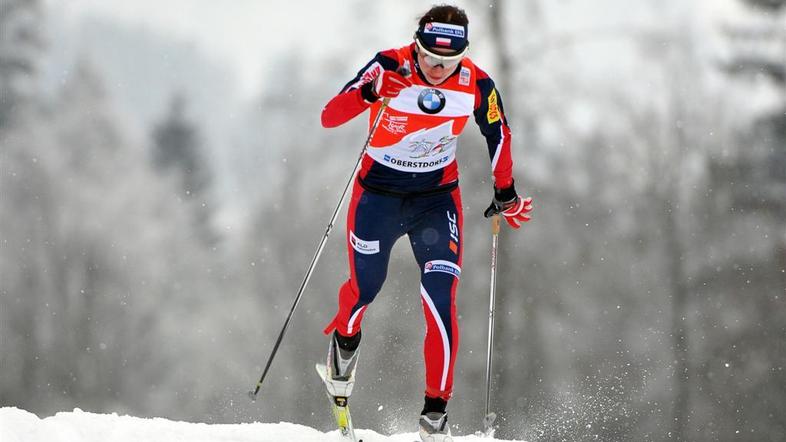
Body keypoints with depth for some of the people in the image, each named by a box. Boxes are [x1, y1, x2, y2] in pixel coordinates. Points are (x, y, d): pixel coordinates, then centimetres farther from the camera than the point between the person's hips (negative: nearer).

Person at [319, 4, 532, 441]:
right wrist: (369, 94, -47)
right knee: (364, 289, 3)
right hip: (378, 194, -1)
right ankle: (344, 340, 41)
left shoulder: (476, 85, -15)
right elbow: (329, 117, -28)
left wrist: (505, 193, 10)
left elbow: (498, 134, 5)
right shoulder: (388, 67, -22)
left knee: (441, 302, -13)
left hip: (437, 197, 1)